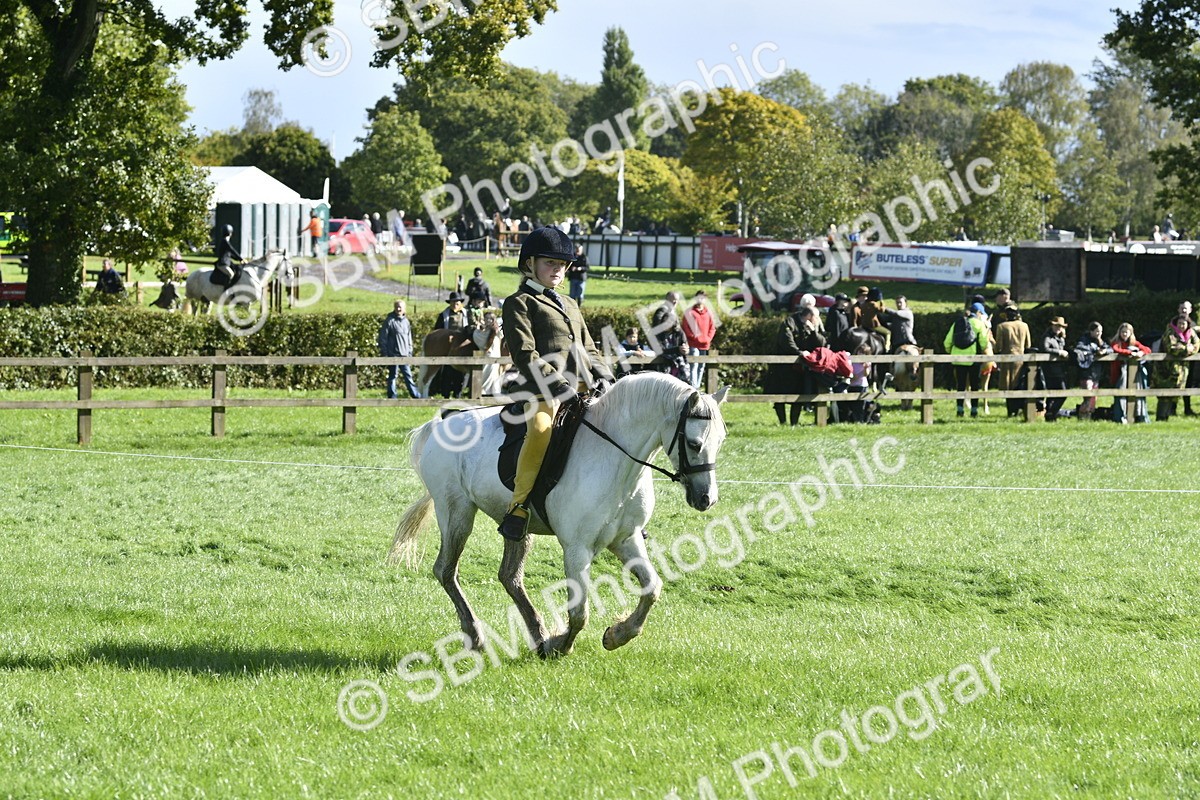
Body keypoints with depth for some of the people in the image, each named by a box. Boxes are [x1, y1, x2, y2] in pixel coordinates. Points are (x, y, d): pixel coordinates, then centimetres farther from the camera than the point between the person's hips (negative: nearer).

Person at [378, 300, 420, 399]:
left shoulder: (406, 321, 12)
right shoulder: (389, 321, -5)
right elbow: (383, 338, -6)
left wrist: (410, 352, 15)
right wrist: (384, 353, -10)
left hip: (404, 355, 5)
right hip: (393, 354, -5)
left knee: (408, 376, 5)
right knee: (392, 376, 1)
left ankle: (416, 395, 5)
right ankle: (392, 397, 6)